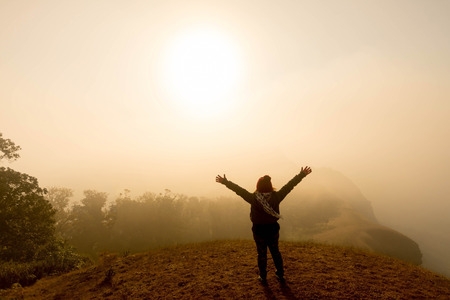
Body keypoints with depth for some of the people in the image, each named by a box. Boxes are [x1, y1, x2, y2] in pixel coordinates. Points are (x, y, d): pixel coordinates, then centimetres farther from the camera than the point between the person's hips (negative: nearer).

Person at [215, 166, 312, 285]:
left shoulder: (253, 198, -18)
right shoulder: (276, 196, -14)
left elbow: (239, 190, -13)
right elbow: (289, 185, -10)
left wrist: (225, 182, -6)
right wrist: (301, 175, -3)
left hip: (258, 231, -2)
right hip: (273, 229, 2)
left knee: (262, 254, 14)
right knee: (275, 252, 21)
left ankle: (263, 277, 27)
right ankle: (280, 275, 35)